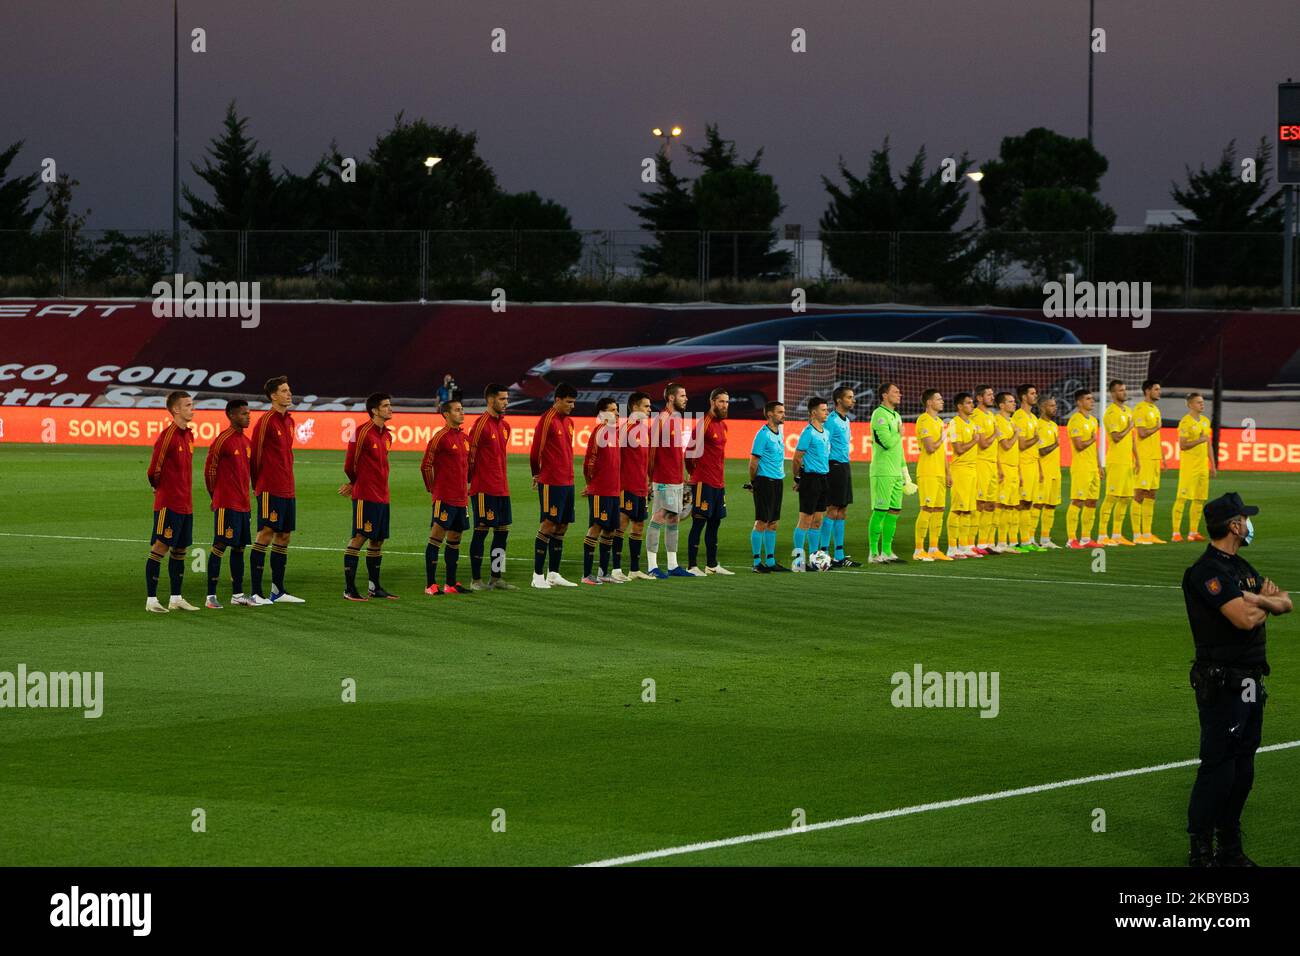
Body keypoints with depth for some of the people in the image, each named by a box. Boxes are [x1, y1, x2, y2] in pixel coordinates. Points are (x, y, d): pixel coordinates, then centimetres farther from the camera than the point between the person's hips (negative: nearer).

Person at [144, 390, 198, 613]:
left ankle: (176, 598, 19)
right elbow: (154, 470, -12)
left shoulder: (188, 435, 11)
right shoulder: (168, 435, -16)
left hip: (186, 504, 8)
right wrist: (159, 487, 3)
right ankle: (151, 600, -1)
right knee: (160, 548, -4)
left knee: (180, 550, 12)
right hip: (168, 503, -8)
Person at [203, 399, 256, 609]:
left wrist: (246, 496, 19)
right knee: (220, 546, -8)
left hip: (243, 504, 8)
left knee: (239, 547, 11)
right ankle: (211, 596, -7)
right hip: (226, 503, -8)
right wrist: (215, 496, 3)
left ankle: (237, 594, 17)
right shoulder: (222, 440, -11)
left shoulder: (246, 442, 14)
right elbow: (209, 469, -6)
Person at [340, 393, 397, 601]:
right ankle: (349, 589, -5)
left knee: (377, 540, 11)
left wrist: (355, 484, 14)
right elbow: (349, 464, -8)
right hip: (365, 496, -8)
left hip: (382, 496, 8)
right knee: (359, 537, -7)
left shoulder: (387, 435, 13)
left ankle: (374, 587, 18)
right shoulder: (363, 432, -12)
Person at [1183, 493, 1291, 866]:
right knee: (1218, 767, -8)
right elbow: (1244, 619, -25)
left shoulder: (1241, 568, 16)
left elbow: (1285, 602, 14)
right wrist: (1265, 603, -1)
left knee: (1242, 769, 12)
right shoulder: (1208, 572, -15)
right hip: (1222, 684, -9)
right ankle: (1201, 850, -4)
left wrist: (1260, 599, -10)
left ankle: (1230, 847, 19)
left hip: (1250, 683, 9)